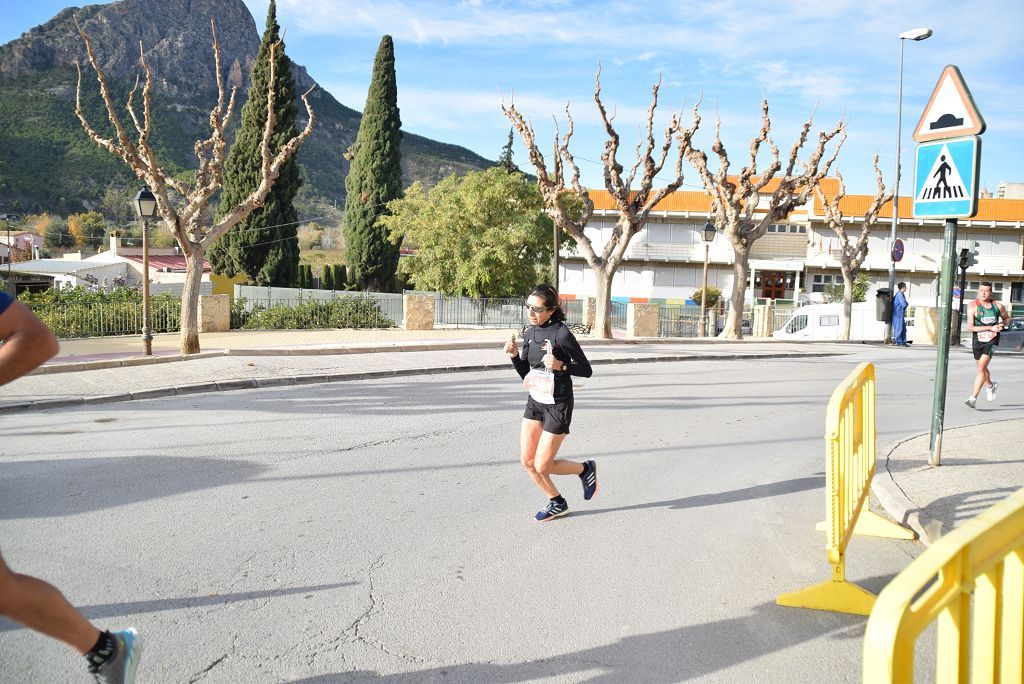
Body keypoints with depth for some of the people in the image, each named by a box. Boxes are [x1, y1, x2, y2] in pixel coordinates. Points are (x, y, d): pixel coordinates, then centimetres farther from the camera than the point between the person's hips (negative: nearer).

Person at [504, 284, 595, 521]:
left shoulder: (562, 334, -18)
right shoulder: (530, 333, 3)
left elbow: (586, 370, -13)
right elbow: (525, 375, 9)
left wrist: (560, 366, -28)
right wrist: (514, 355, -8)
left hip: (557, 406, -7)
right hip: (535, 401, 7)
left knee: (542, 466, -2)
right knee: (527, 461, 7)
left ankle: (585, 469, 24)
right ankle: (557, 503, 27)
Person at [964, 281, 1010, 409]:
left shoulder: (998, 306, -3)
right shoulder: (972, 306, -12)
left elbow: (1007, 318, 18)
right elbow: (970, 327, -19)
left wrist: (1002, 324, -5)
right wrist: (990, 328, -24)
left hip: (992, 340, -1)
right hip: (978, 340, 1)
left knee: (981, 367, -17)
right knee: (982, 368, 21)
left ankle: (973, 398, -18)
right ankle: (990, 385, 54)